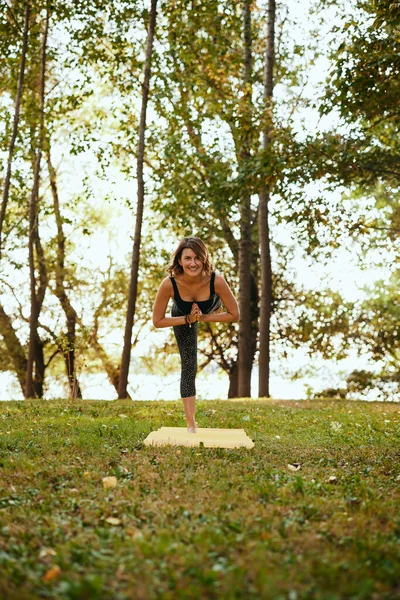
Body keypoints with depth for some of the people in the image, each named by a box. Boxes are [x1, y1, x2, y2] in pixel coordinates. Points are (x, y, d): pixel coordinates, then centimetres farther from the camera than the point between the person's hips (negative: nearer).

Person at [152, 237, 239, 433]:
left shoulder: (216, 280, -41)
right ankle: (191, 424, 9)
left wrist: (203, 318, -30)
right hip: (183, 317, 0)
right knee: (188, 367, 1)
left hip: (209, 309, 0)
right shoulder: (169, 284, -41)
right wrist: (188, 319, -30)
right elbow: (157, 321, -27)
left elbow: (234, 315, -28)